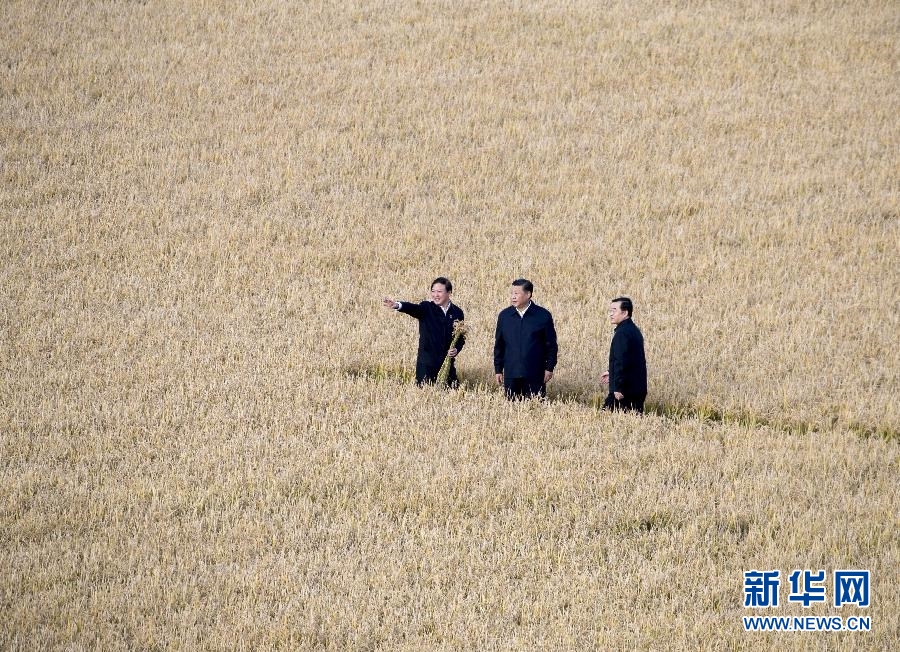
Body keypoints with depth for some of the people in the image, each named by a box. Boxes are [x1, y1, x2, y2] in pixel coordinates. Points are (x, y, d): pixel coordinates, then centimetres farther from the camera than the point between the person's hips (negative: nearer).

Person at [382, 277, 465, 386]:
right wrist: (397, 305, -47)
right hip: (426, 364, -2)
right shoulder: (427, 308, -4)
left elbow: (461, 336, 12)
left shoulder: (457, 312, 4)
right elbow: (413, 308, -25)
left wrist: (457, 349, -10)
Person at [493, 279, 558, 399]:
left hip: (535, 375, -2)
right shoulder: (504, 316, 6)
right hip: (511, 374, 2)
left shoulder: (543, 316, -1)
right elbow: (499, 345, 11)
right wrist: (498, 370, 9)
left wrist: (549, 368, 0)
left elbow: (551, 345, 3)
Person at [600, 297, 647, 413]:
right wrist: (612, 373, 29)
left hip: (624, 390, -10)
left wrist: (618, 388, -20)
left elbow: (621, 361, -21)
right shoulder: (634, 330, 16)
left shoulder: (622, 333, -16)